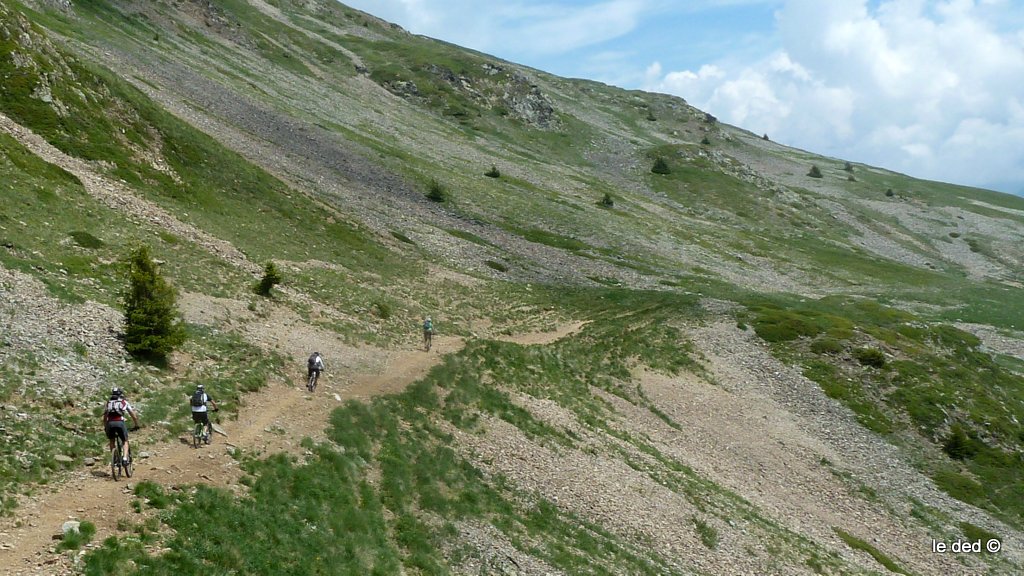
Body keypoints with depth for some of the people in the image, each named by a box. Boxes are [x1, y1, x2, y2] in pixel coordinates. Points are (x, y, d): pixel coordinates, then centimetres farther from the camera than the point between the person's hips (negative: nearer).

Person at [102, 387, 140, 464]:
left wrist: (105, 428, 43)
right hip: (120, 423, -2)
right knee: (125, 441, 15)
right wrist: (136, 425, 34)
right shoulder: (124, 402, 20)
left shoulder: (108, 403, 26)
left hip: (110, 423, 2)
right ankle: (125, 458, -6)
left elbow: (105, 418, 29)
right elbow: (134, 416, 21)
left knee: (111, 441, 27)